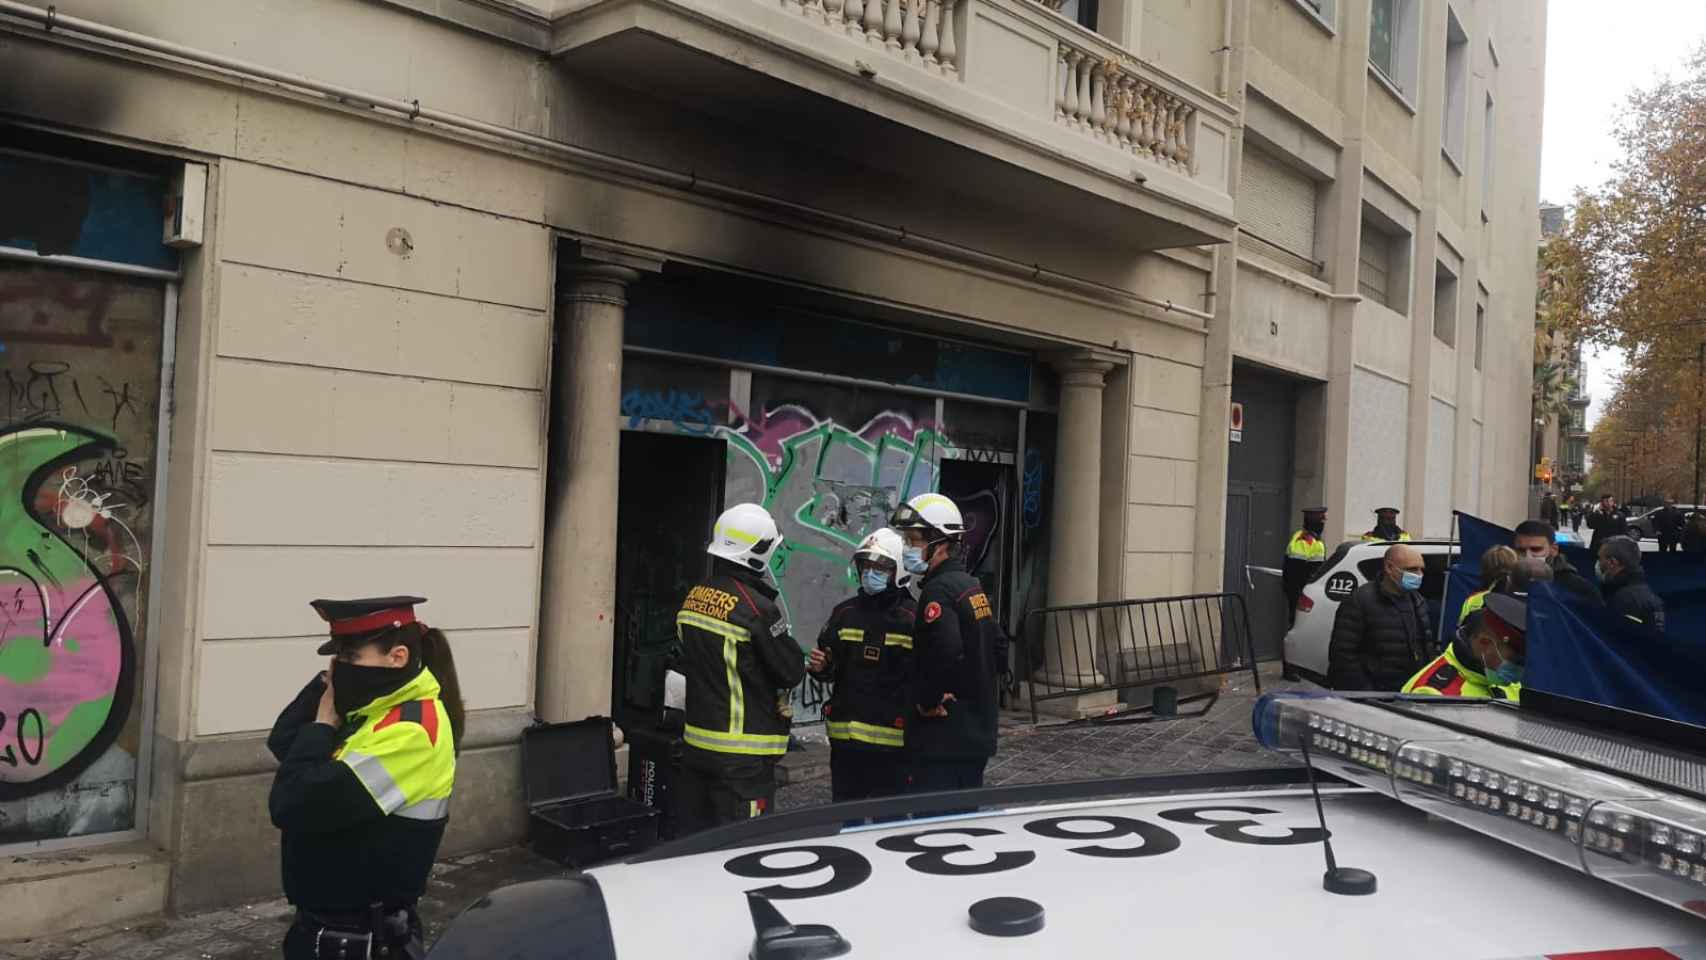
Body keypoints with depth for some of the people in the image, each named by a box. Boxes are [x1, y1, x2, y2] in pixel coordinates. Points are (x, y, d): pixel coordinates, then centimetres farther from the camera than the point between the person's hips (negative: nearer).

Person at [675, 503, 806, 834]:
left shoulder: (694, 597, 5)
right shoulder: (756, 608, -18)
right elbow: (791, 672, -10)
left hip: (696, 741, 8)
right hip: (743, 752, -7)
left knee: (692, 838, 15)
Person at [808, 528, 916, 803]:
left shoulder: (912, 618, -6)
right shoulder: (845, 613, 10)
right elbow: (832, 669, 18)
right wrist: (821, 667, -3)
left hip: (892, 740, -5)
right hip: (844, 737, 5)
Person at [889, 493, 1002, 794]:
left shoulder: (938, 590, -17)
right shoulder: (974, 587, 13)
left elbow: (946, 653, -31)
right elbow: (998, 651, 20)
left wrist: (928, 700, -17)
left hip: (945, 739, -10)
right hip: (978, 734, 10)